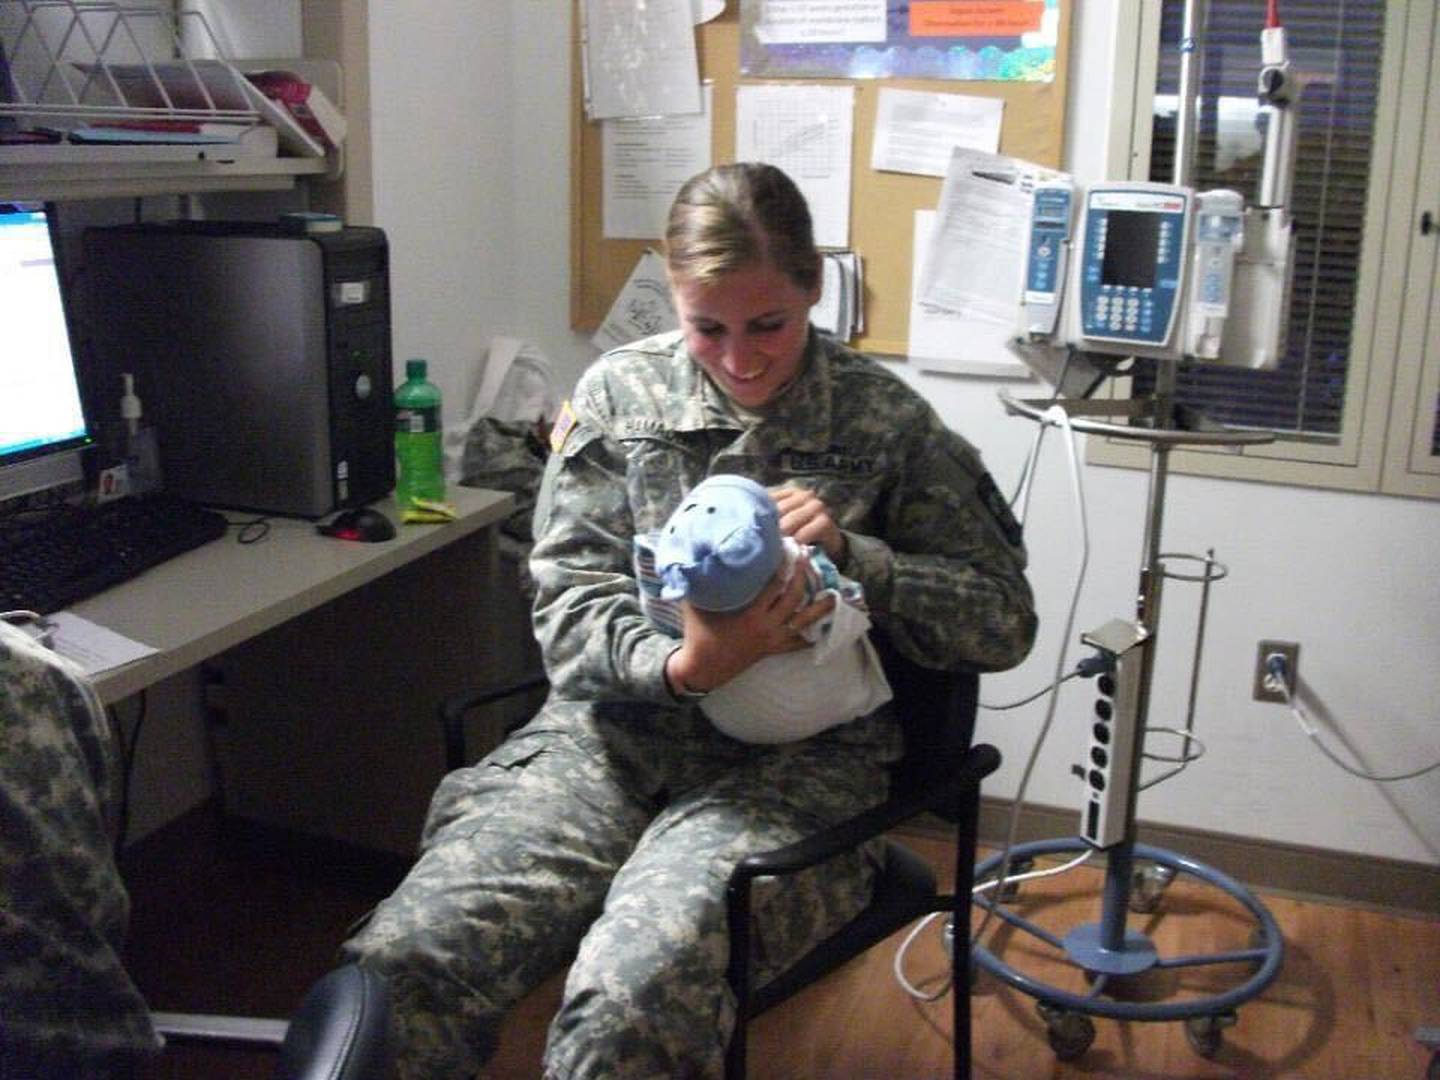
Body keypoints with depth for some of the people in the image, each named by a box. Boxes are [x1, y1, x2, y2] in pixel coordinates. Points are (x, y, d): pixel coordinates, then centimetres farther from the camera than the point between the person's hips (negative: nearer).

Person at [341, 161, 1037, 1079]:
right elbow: (571, 607, 2)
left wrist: (849, 553, -11)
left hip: (792, 758, -2)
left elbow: (1004, 624, 5)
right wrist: (685, 665, -19)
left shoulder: (886, 421, 3)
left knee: (630, 999, -31)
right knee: (400, 960, -23)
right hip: (615, 729, 2)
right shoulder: (619, 392, 7)